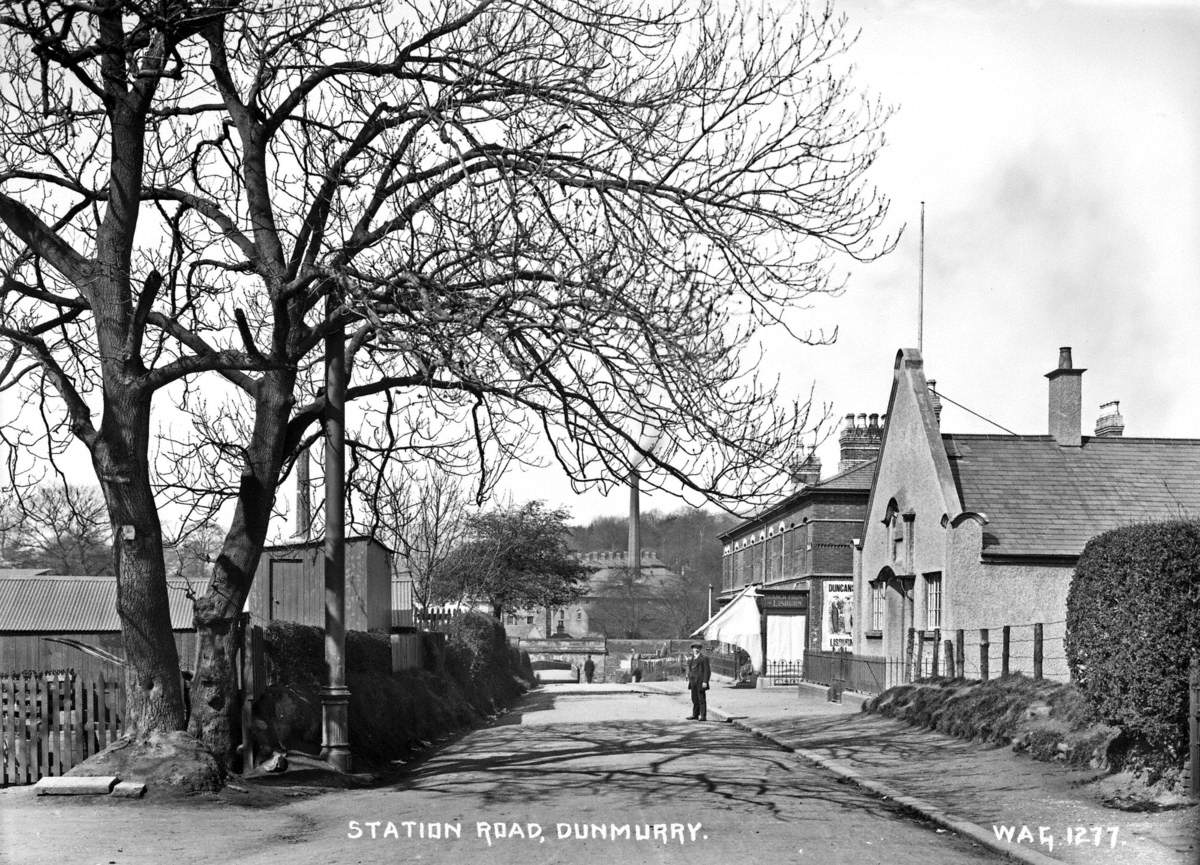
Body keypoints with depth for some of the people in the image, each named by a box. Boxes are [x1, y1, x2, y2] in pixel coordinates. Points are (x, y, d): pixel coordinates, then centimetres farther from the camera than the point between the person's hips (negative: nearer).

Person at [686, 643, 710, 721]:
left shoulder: (704, 658, -6)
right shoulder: (691, 658, 15)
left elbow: (707, 670, -9)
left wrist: (705, 681, -15)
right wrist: (689, 680, 14)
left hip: (700, 681, -7)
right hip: (693, 682, 7)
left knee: (701, 699, -5)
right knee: (694, 699, 10)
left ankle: (703, 716, -2)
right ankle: (695, 715, 16)